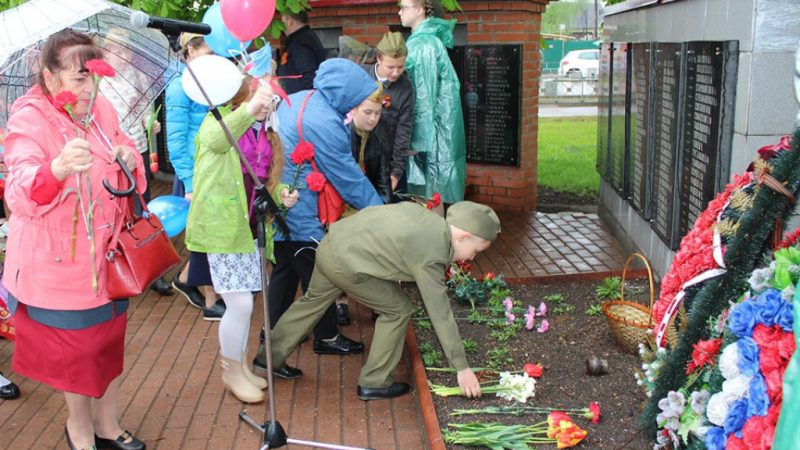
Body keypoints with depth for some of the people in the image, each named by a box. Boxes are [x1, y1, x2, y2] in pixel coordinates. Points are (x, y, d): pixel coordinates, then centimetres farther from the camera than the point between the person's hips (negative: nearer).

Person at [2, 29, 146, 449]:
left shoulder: (102, 109, 0)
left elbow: (124, 156, 15)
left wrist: (131, 160, -10)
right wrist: (57, 168, -54)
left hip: (106, 253, 6)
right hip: (59, 261, -6)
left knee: (110, 339, 17)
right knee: (76, 348, 9)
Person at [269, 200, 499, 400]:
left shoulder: (428, 217, 5)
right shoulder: (431, 258, -16)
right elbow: (440, 315, -15)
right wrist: (462, 368, -9)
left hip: (332, 240, 9)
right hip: (347, 263, -9)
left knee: (314, 300, 27)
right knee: (398, 310, 4)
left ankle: (268, 359, 43)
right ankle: (373, 383, 15)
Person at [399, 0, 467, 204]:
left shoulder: (424, 44, -15)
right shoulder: (423, 40, 14)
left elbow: (425, 94, -18)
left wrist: (418, 139, -18)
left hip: (430, 127, -9)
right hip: (430, 124, 9)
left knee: (428, 194, -2)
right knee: (423, 192, 12)